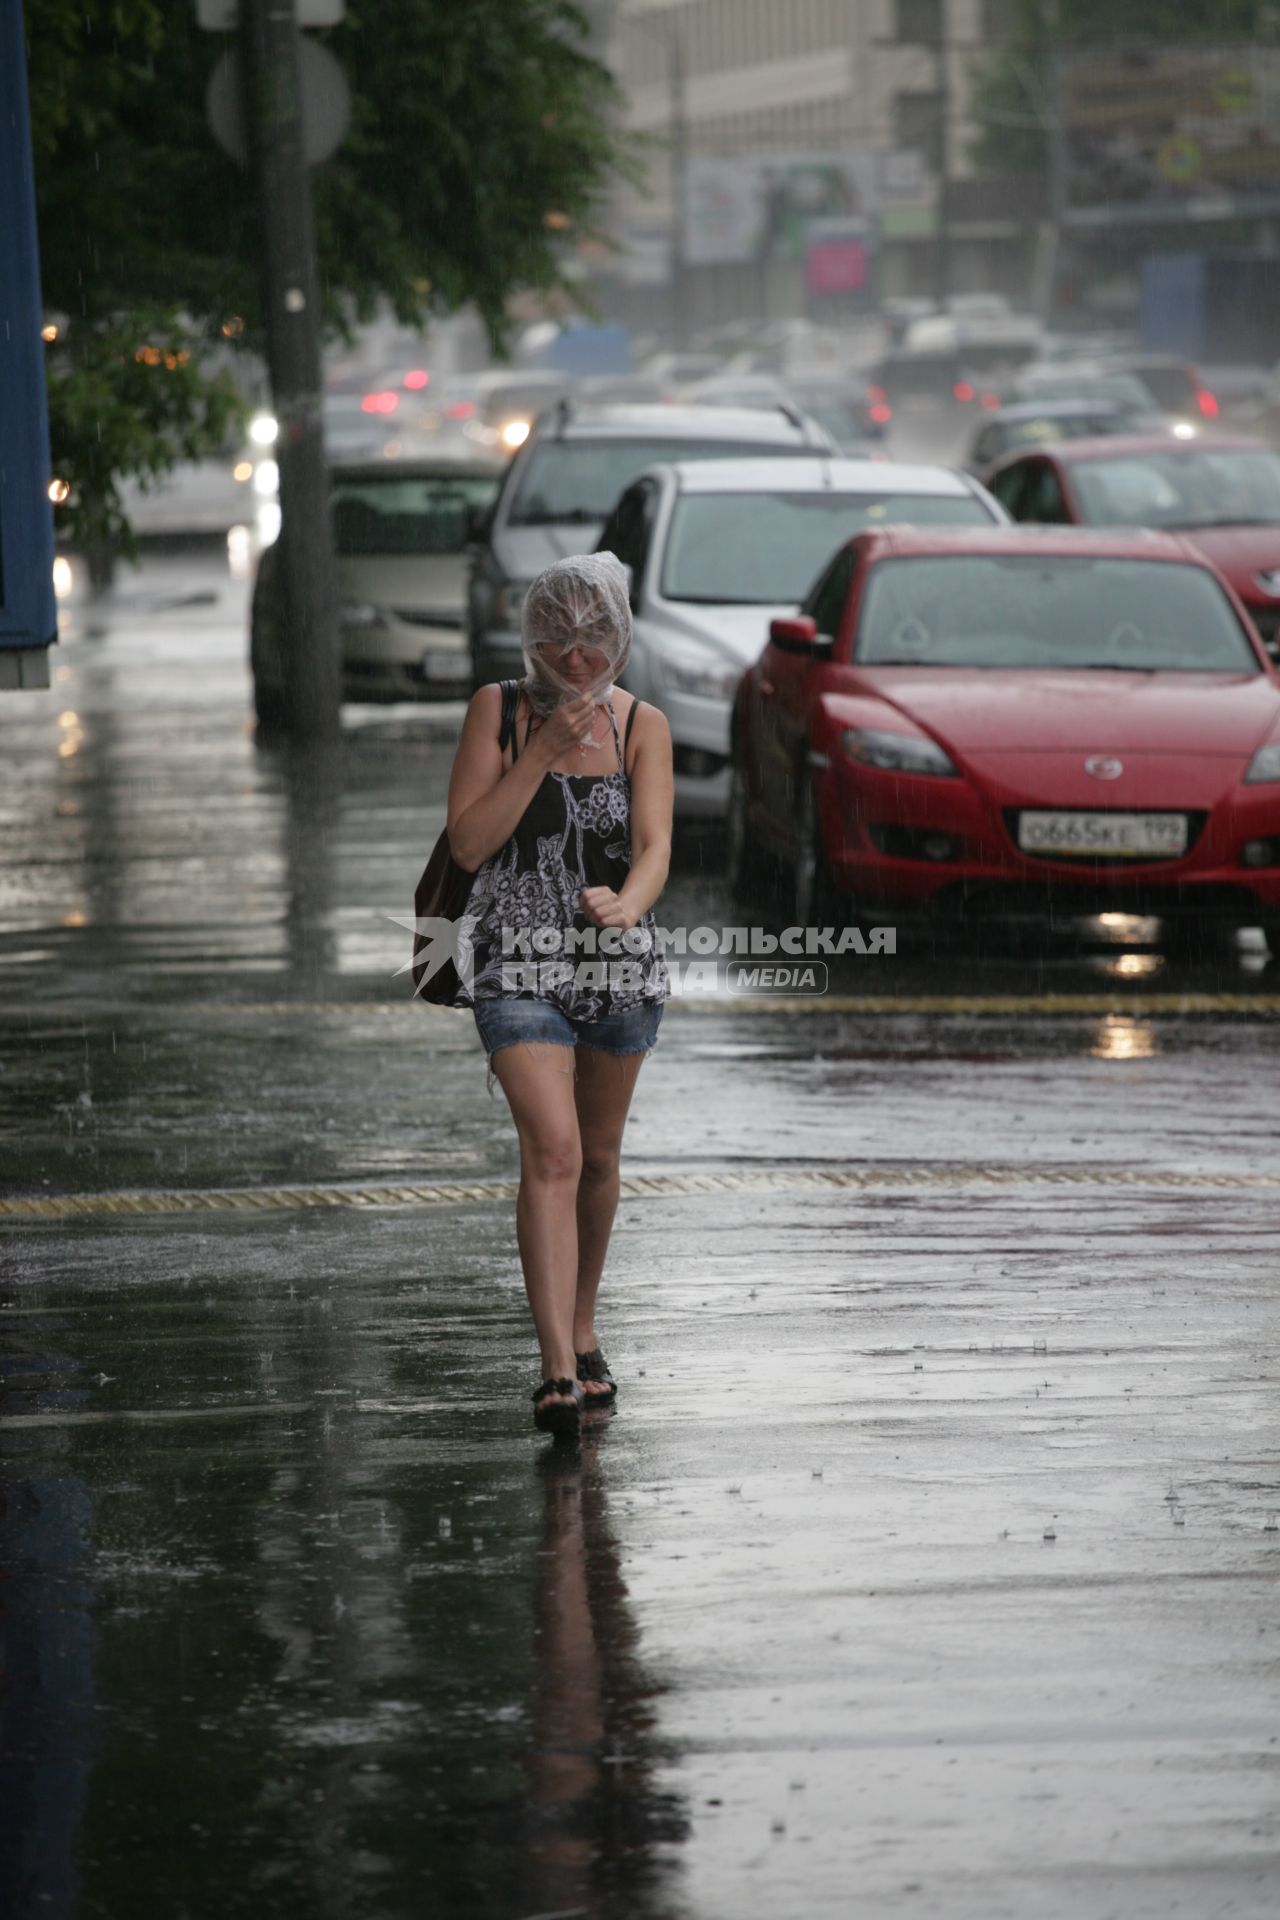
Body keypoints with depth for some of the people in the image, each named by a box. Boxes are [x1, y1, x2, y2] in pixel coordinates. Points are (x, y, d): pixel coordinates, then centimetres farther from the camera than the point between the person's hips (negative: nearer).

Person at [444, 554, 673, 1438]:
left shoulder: (641, 726, 0)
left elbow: (655, 848, -11)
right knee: (553, 1150, -18)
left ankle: (582, 1331, 38)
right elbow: (468, 844, -10)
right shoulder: (499, 710, -4)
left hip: (621, 964, 3)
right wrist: (542, 752, -17)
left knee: (598, 1157, 16)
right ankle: (558, 1370, -24)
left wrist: (627, 903, -33)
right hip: (519, 960, -3)